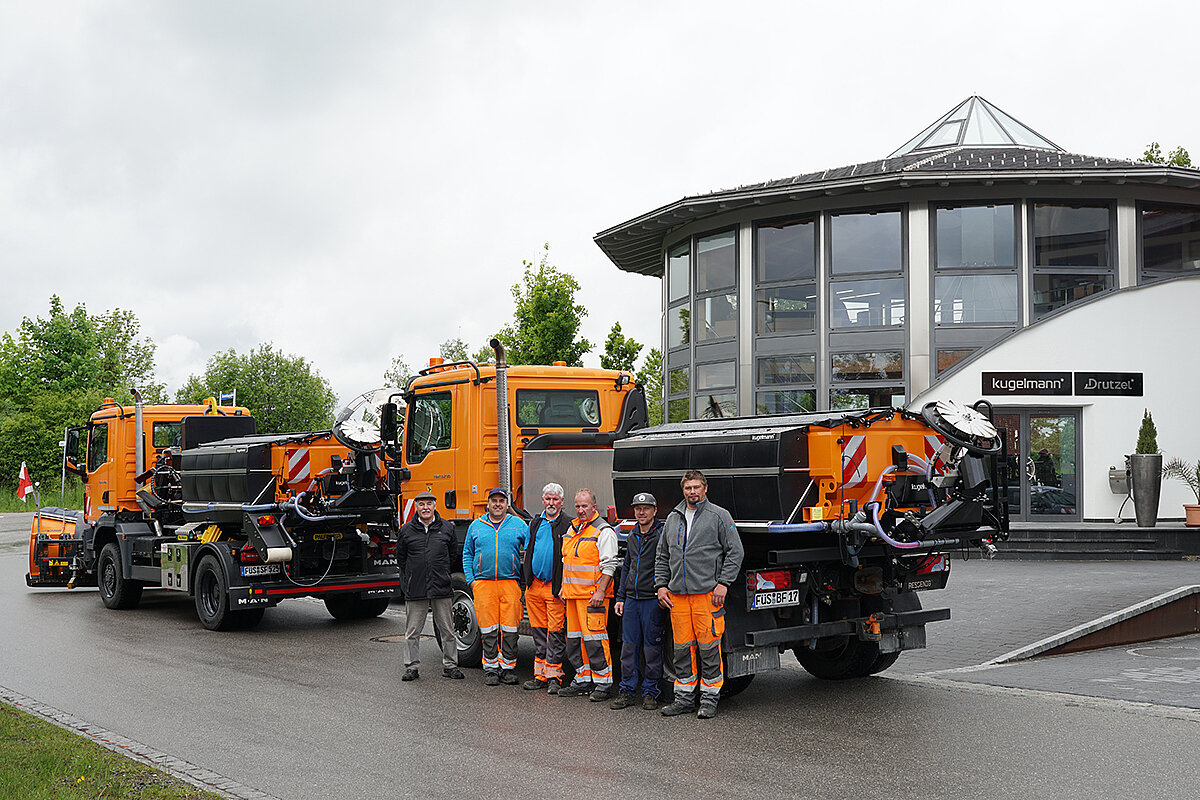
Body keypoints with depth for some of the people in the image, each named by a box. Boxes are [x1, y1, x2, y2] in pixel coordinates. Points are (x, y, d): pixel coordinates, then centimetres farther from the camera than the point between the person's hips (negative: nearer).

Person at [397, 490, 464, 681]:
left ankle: (450, 665, 13)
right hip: (415, 590, 0)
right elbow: (400, 557, 13)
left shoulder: (447, 528, 6)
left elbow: (453, 554, 16)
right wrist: (412, 577, 9)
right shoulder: (406, 530, 5)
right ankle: (412, 666, 13)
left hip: (442, 588, 0)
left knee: (447, 629, 5)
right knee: (412, 631, 4)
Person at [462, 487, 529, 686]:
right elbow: (467, 554, 16)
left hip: (510, 583, 0)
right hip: (483, 583, 1)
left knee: (509, 628, -2)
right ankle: (490, 668, 9)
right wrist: (470, 579, 6)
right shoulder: (476, 526, 12)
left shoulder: (518, 525, 8)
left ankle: (507, 667, 7)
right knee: (488, 629, 0)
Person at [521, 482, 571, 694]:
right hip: (534, 586, 5)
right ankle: (540, 675, 16)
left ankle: (553, 676, 1)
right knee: (539, 631, 10)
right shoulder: (535, 523, 15)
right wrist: (527, 580, 13)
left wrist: (565, 586, -13)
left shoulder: (568, 525, -3)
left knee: (556, 632, -4)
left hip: (555, 588, -5)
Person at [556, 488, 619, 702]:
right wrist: (564, 587, 18)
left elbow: (608, 565, -13)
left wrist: (600, 591, -20)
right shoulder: (571, 529, 17)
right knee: (574, 638, 10)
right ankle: (583, 681, 19)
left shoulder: (603, 531, -8)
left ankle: (603, 684, -4)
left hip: (593, 594, -8)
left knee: (594, 638, -10)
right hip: (572, 594, 8)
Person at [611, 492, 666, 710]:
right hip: (631, 600, 6)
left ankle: (650, 692, 9)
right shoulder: (632, 537, 15)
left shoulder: (662, 535, -6)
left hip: (653, 600, -6)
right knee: (629, 647, 7)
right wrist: (620, 597, 17)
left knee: (652, 649, 0)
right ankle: (627, 691, 15)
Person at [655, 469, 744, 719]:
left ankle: (709, 699, 5)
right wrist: (661, 585, 10)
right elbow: (662, 556, 21)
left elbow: (735, 552, -1)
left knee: (708, 648, -3)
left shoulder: (719, 516, 2)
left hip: (708, 593, -4)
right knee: (682, 648, 7)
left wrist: (723, 583, -9)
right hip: (677, 595, 5)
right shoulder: (673, 519, 16)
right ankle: (684, 697, 15)